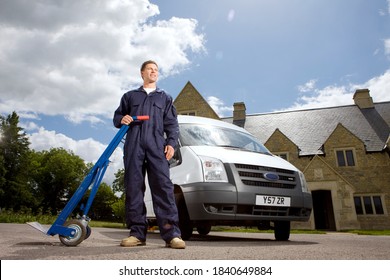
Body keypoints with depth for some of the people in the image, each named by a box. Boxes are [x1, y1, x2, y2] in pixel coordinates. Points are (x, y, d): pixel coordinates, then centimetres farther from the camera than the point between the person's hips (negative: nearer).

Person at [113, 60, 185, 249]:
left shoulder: (165, 98, 24)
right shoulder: (130, 96, 26)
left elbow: (172, 123, 15)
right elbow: (117, 116, 24)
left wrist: (171, 142, -3)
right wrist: (122, 119, -1)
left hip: (157, 145, -1)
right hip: (133, 145, 2)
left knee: (163, 186, -14)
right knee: (133, 187, -3)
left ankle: (171, 234, -17)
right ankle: (137, 233, 2)